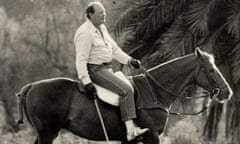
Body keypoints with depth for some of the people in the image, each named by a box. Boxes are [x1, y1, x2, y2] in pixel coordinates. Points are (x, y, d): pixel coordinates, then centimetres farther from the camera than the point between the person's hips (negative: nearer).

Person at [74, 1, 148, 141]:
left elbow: (114, 48, 20)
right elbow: (81, 59, -20)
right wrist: (86, 82, -24)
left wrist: (129, 60, 10)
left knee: (130, 88, 12)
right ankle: (130, 130, -27)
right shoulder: (85, 33, -17)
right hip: (95, 70, -10)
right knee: (125, 90, -21)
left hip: (107, 68, 10)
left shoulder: (102, 28, 13)